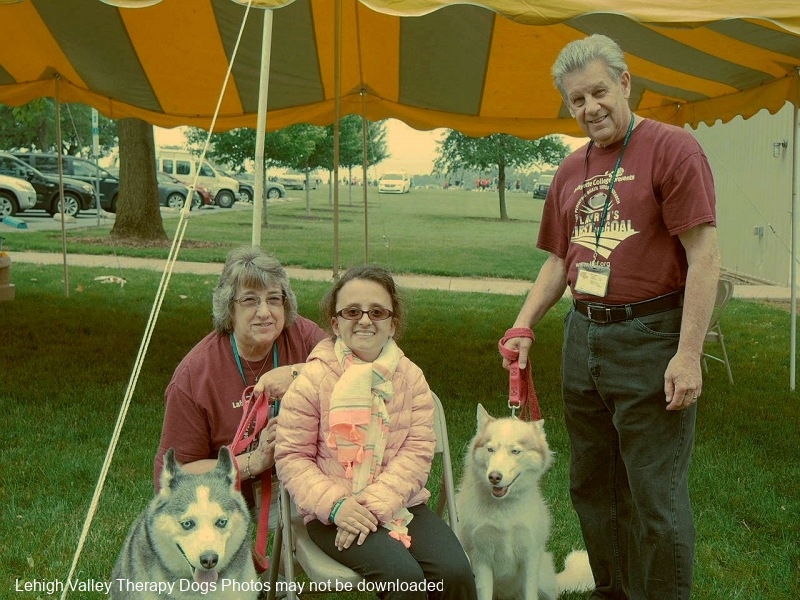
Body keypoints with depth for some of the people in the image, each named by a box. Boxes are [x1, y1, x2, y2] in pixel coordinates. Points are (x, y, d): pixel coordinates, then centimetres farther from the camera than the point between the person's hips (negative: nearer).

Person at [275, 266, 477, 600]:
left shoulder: (410, 377, 3)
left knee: (455, 572, -18)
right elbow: (291, 457, -5)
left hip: (400, 504, 4)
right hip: (334, 513, -3)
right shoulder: (312, 379, -6)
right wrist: (334, 505, -20)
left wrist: (376, 504, -16)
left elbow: (418, 451, -3)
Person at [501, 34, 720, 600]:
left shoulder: (672, 148, -8)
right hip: (583, 336, 7)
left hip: (650, 340, -7)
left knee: (657, 498, -2)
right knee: (593, 488, 16)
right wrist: (524, 326, 6)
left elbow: (704, 255, -14)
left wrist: (688, 354, -19)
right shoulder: (571, 170, 13)